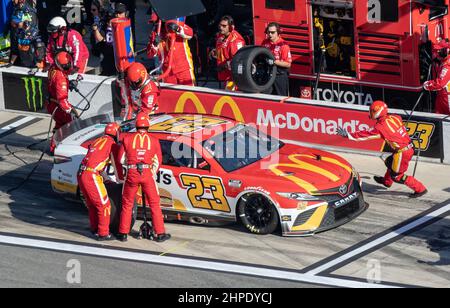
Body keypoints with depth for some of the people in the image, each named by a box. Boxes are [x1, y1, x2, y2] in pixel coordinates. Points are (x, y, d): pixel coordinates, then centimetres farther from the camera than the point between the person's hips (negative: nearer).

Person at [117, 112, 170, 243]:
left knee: (127, 204, 12)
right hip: (147, 173, 0)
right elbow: (157, 161, 9)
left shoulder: (128, 138, 3)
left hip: (132, 173, 0)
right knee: (154, 204, 8)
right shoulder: (153, 140, 4)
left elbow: (121, 159, 7)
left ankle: (123, 233, 15)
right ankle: (160, 233, 9)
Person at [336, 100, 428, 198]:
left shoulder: (381, 127, -17)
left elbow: (365, 135, -12)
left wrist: (348, 135, -5)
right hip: (410, 148, 8)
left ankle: (420, 189, 9)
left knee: (397, 176, 6)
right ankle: (387, 182, 53)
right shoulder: (395, 118, 1)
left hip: (402, 152, -8)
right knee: (390, 162, 29)